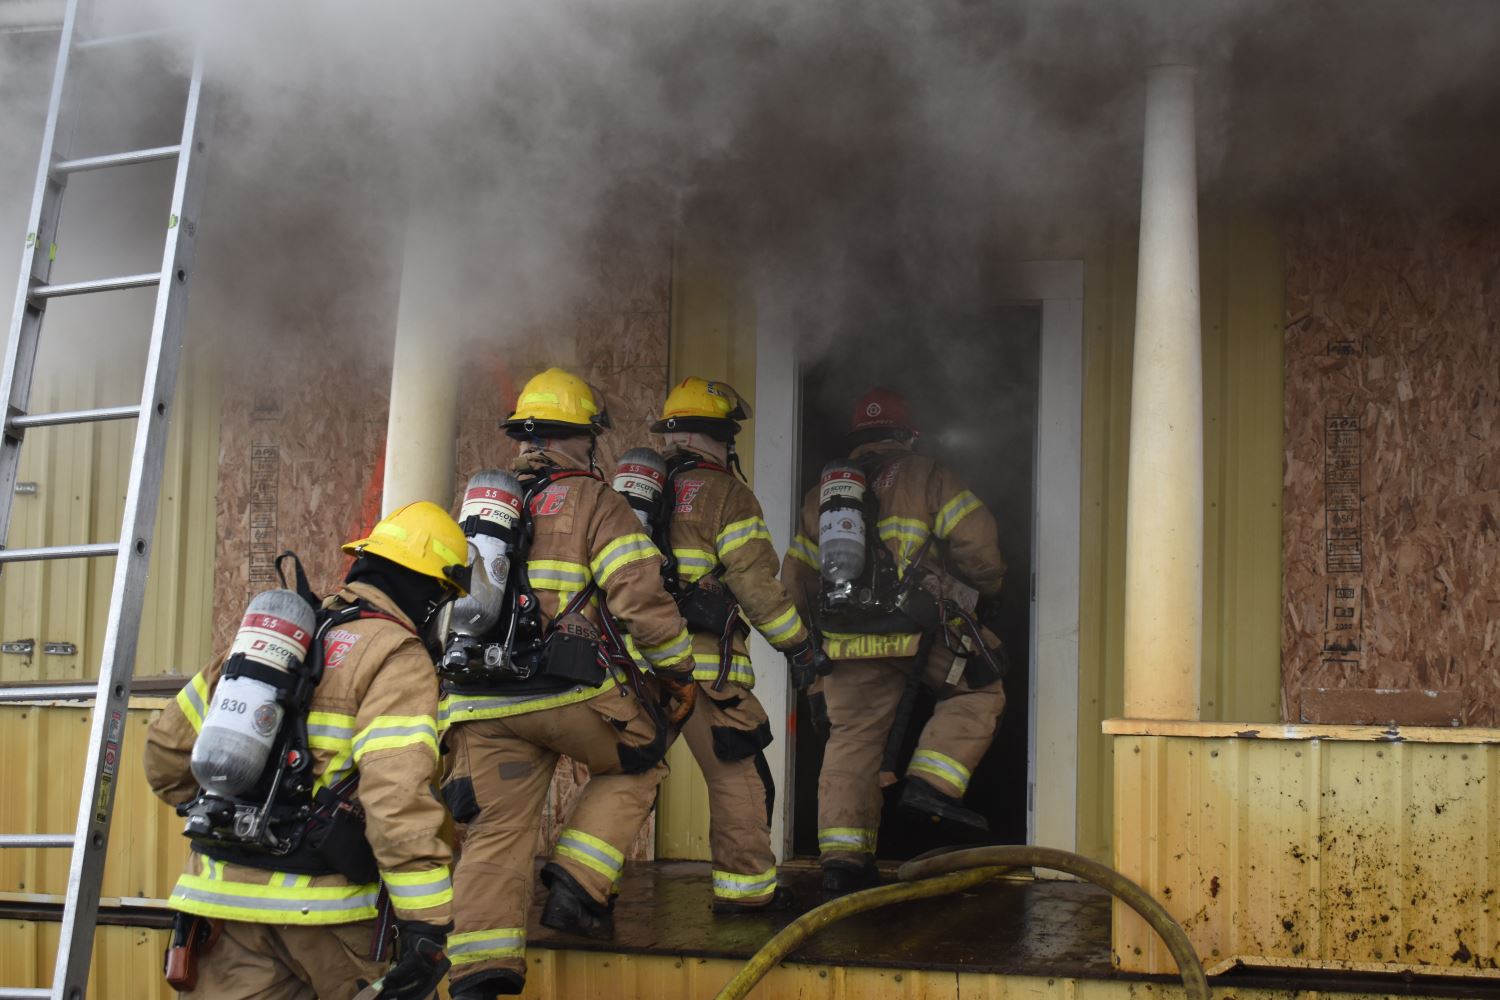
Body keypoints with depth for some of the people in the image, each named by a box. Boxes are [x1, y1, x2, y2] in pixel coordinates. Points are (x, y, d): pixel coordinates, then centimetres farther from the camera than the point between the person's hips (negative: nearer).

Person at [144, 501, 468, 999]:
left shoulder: (272, 632, 15)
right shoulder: (398, 658, -6)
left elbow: (167, 743, 20)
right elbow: (398, 793, -21)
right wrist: (427, 922, -23)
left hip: (223, 894, 6)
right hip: (320, 909, -6)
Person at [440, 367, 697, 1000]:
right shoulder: (593, 501, 2)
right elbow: (640, 594, -7)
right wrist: (678, 671, 5)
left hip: (478, 699, 5)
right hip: (565, 688, -5)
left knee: (495, 834, 4)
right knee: (636, 763, 20)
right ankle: (577, 887, 5)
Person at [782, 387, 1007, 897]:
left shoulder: (821, 495, 20)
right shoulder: (924, 475, 6)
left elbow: (795, 582, 20)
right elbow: (976, 541, -3)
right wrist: (987, 590, 15)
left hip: (847, 641, 4)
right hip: (920, 628, -4)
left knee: (852, 739, 9)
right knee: (978, 690, 15)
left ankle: (841, 859, 5)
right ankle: (931, 782, -2)